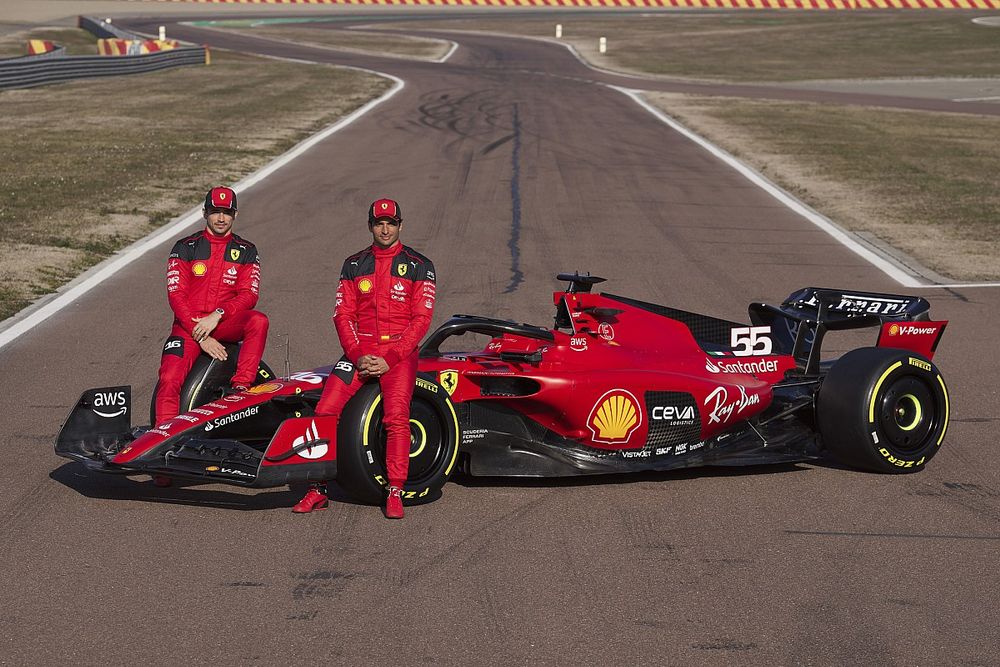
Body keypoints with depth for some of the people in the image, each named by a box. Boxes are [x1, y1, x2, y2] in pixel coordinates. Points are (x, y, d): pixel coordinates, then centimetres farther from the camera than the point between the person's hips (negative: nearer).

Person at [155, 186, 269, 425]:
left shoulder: (246, 251, 10)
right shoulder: (185, 248, 7)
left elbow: (248, 295, -2)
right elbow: (176, 295, -2)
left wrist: (216, 316, -20)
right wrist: (201, 337, -14)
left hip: (227, 324, 0)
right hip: (189, 325, 0)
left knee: (258, 321, -32)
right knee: (170, 379, -23)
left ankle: (240, 387, -29)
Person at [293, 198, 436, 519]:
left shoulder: (419, 267, 3)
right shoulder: (354, 265, 13)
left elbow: (421, 319, -3)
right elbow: (343, 315, 7)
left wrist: (389, 360, -12)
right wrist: (358, 356, -8)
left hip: (399, 351, -3)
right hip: (359, 350, 3)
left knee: (396, 415, -26)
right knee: (325, 410, -14)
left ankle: (395, 492, -17)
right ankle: (318, 490, -5)